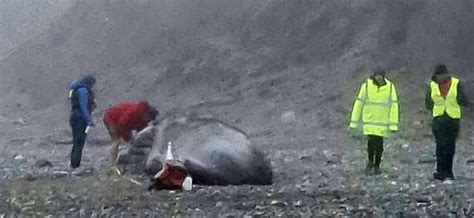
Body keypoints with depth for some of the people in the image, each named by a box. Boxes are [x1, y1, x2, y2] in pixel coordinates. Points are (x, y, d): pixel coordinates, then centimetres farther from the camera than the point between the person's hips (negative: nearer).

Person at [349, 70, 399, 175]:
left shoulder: (390, 87, -7)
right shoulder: (366, 86, -9)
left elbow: (393, 106, -6)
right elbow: (359, 103, -4)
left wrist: (393, 124, -11)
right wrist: (354, 122, -3)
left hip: (383, 122, 1)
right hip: (369, 120, -1)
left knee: (379, 144, 4)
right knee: (371, 141, -15)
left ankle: (377, 165, 24)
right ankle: (370, 161, 10)